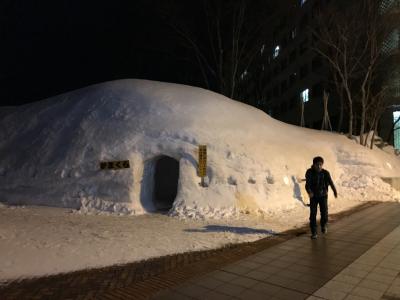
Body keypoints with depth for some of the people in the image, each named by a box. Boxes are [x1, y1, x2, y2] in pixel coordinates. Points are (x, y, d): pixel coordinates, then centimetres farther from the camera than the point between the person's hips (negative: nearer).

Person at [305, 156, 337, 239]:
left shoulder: (325, 173, -7)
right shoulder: (309, 172, -12)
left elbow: (330, 182, -18)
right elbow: (307, 183, -24)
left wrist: (335, 191, -35)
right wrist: (309, 192, -43)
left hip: (323, 195, 1)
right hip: (313, 196, -1)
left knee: (324, 211, -11)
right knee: (313, 214, -4)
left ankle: (324, 226, 20)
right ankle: (314, 232, 9)